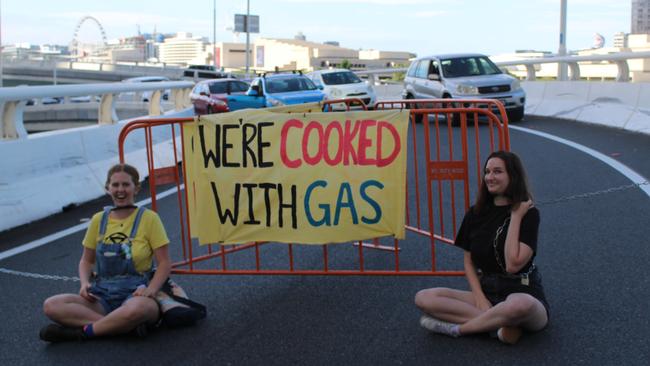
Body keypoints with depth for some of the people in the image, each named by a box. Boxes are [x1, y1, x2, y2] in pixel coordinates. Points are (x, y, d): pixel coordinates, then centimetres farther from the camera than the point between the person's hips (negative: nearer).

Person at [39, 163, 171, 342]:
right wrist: (85, 283, -3)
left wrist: (150, 290, -19)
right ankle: (122, 325, -25)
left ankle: (82, 331, -19)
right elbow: (86, 261, 19)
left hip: (135, 294, -4)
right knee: (51, 306, -21)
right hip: (102, 295, 5)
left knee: (137, 309, -42)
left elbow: (164, 263, -2)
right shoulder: (99, 220, 11)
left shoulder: (148, 218, 0)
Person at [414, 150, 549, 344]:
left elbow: (513, 265, -18)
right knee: (424, 298, -16)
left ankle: (457, 328, -20)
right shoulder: (476, 213, 7)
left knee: (520, 306, -43)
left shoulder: (528, 213, -6)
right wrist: (479, 298, -7)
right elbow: (468, 261, 9)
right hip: (486, 293, 5)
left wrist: (516, 217, -15)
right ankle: (498, 322, -23)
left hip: (523, 294, -5)